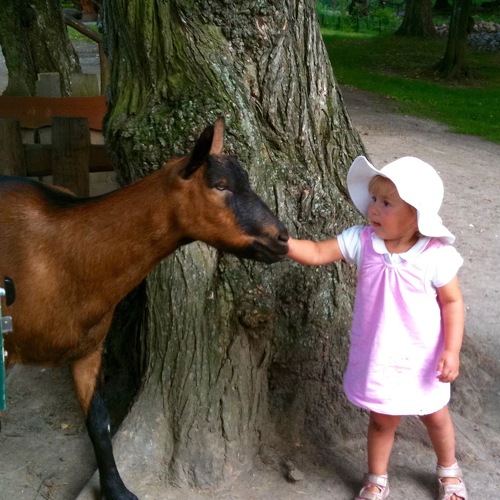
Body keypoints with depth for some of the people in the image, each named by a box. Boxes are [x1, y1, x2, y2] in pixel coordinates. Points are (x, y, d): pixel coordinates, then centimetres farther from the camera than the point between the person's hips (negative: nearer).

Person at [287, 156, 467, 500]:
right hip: (377, 357, 2)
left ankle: (449, 471, 53)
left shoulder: (436, 255, -22)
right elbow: (317, 253, -15)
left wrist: (452, 350, -18)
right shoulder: (362, 241, -14)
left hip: (421, 359, -1)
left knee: (434, 417, 24)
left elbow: (452, 303, -13)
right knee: (382, 420, 21)